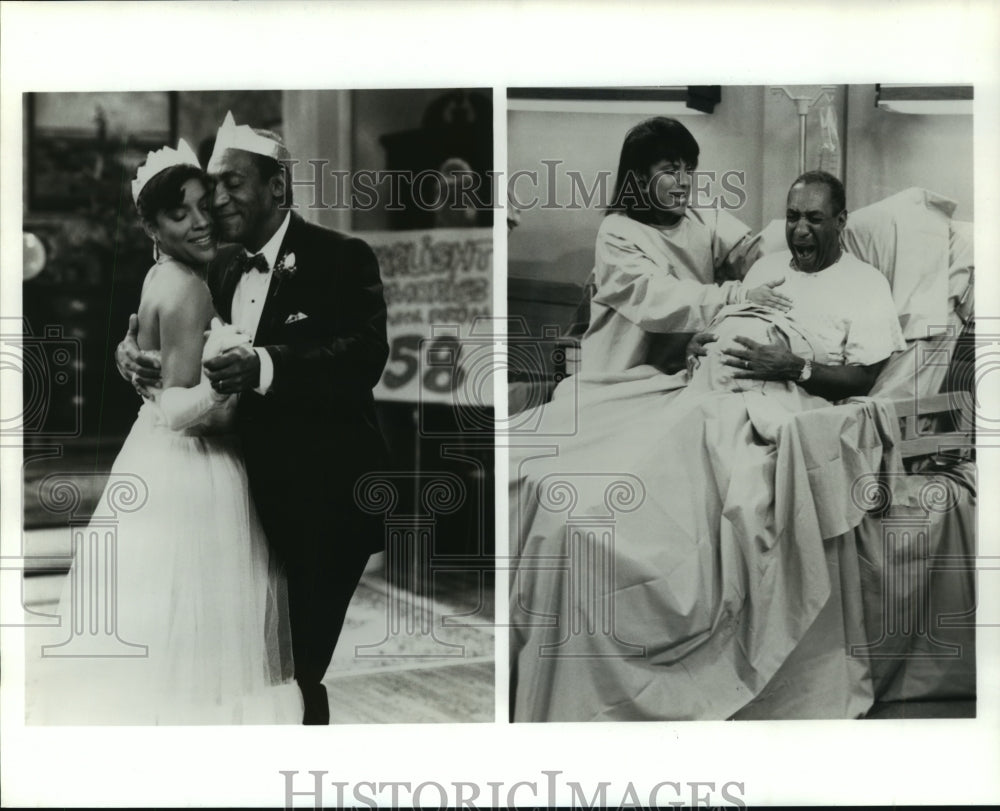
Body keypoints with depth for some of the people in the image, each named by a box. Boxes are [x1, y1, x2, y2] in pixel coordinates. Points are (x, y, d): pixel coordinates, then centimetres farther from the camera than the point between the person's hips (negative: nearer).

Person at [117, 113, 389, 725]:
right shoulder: (223, 270, 12)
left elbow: (366, 354, -23)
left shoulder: (342, 258, -9)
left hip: (323, 503, -6)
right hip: (256, 496, 6)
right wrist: (135, 351, -10)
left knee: (300, 664, -2)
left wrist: (264, 367, -36)